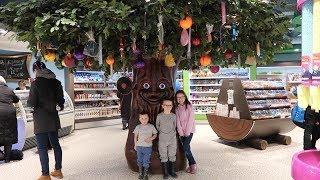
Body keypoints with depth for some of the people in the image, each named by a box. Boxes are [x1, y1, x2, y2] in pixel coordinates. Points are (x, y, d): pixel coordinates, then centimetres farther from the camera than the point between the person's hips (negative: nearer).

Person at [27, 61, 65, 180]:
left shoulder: (36, 83, -14)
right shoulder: (56, 82, 2)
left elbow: (31, 103, -12)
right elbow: (60, 100, 6)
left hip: (41, 119, -6)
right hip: (53, 118, 6)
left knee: (42, 148, 3)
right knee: (55, 144, 15)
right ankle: (58, 170, 26)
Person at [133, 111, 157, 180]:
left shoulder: (151, 126, -4)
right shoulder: (138, 127, -2)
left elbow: (155, 134, 5)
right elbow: (135, 136, 8)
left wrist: (151, 138, -13)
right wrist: (135, 145, 7)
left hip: (148, 147, -2)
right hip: (139, 146, 2)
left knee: (146, 162, 1)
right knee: (139, 161, 13)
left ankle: (145, 174, 20)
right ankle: (140, 173, 32)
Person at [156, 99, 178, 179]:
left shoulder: (174, 116, -1)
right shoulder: (159, 116, -4)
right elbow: (157, 126, 9)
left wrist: (171, 132, 9)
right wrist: (162, 132, 6)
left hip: (172, 138, 1)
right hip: (162, 139, -1)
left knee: (172, 155, 10)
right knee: (163, 156, 5)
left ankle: (172, 171, 23)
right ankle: (165, 172, 18)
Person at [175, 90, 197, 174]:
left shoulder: (189, 106, -7)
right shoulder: (177, 108, 7)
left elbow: (190, 120, -11)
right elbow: (178, 121, 2)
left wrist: (187, 132, -13)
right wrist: (181, 132, -7)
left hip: (189, 130, -5)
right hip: (182, 132, 5)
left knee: (185, 148, -12)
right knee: (186, 149, 6)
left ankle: (193, 164, 4)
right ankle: (191, 165, 18)